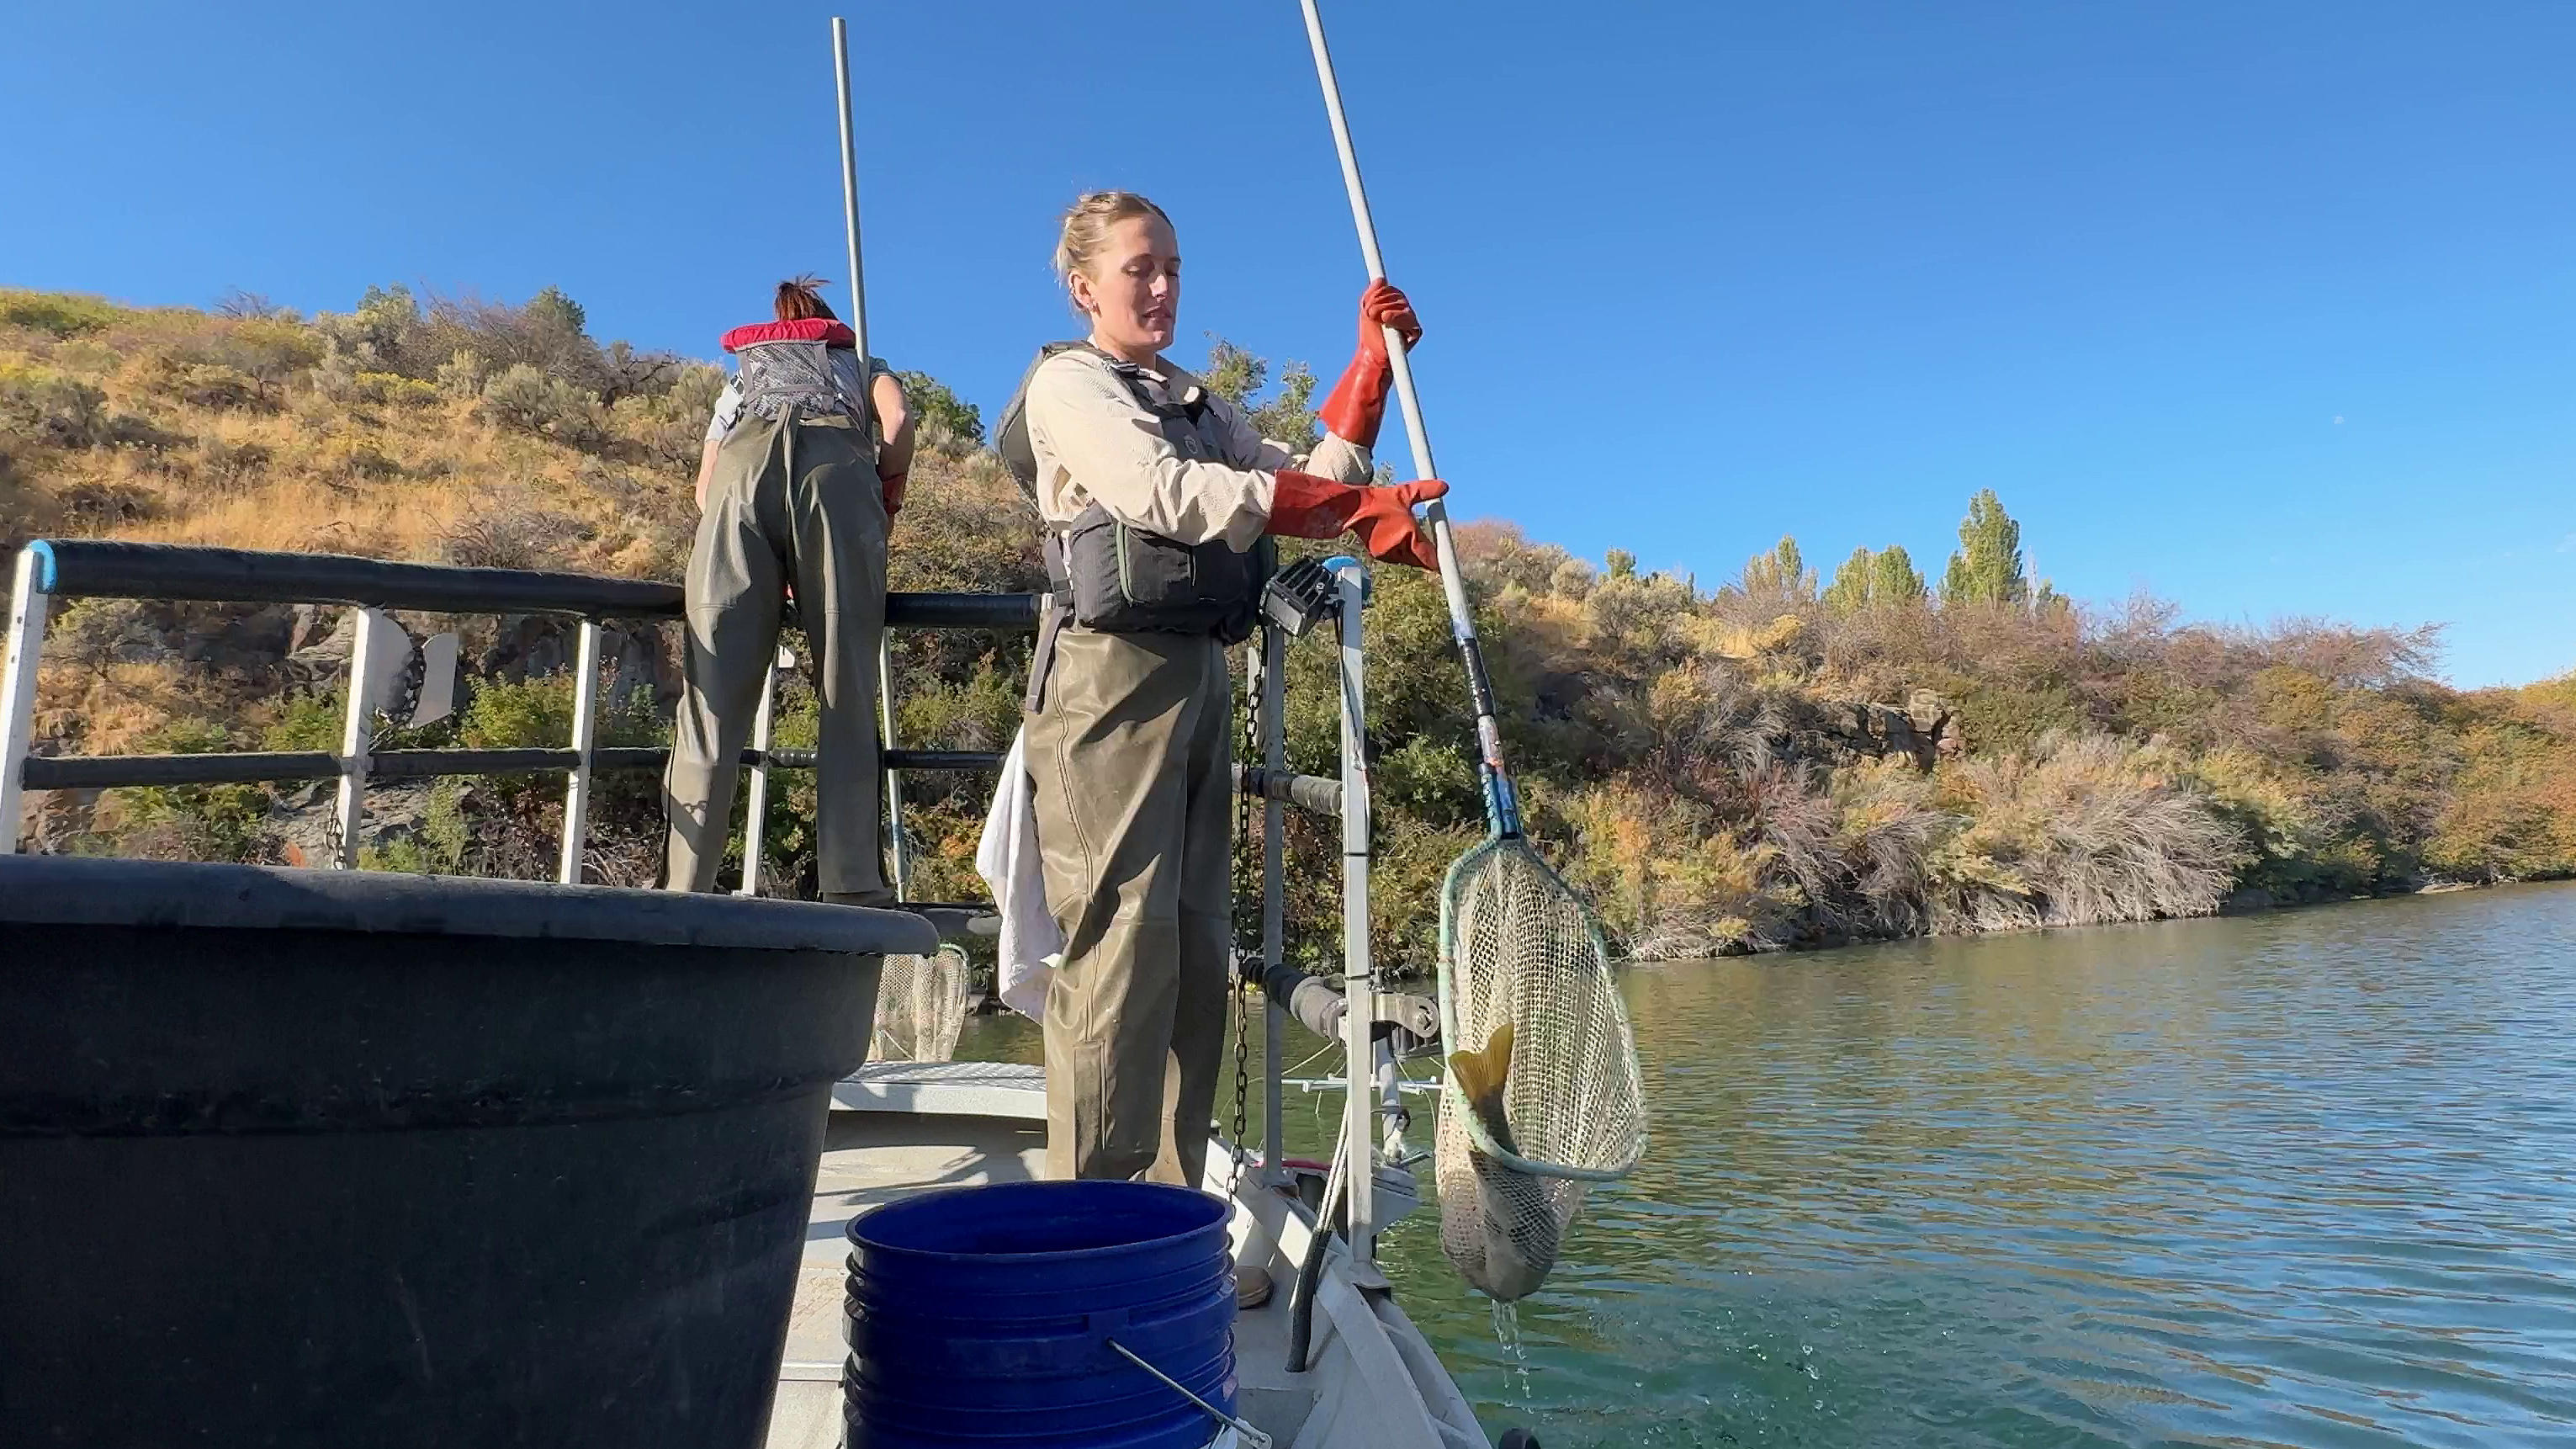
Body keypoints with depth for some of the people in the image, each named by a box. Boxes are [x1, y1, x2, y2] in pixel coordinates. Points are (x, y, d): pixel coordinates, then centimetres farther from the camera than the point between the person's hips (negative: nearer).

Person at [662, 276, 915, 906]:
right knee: (847, 693, -6)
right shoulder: (861, 361, 38)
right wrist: (888, 503, 21)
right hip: (836, 467, -2)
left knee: (714, 693, -4)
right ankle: (852, 887, -15)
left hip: (743, 466, 2)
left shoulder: (739, 381, 42)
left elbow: (705, 487, 23)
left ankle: (684, 885, -13)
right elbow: (898, 422, 11)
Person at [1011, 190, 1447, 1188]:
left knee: (1196, 956, 4)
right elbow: (1170, 495, -16)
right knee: (1124, 940, -15)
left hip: (1200, 676, 8)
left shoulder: (1198, 403, 26)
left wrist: (1370, 367, 13)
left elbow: (1300, 487, 19)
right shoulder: (1067, 383, 2)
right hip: (1113, 669, -7)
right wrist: (1365, 509, -21)